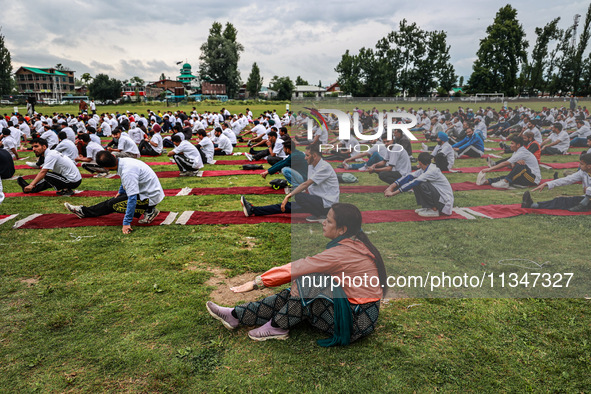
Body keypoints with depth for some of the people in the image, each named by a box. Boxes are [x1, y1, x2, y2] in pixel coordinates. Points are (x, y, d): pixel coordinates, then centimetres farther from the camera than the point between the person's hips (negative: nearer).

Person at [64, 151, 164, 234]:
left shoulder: (128, 172, -29)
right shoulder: (124, 161, 1)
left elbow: (132, 198, -31)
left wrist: (126, 222, -28)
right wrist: (120, 192, 42)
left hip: (150, 197, -9)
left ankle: (148, 211, -5)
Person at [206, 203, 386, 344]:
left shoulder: (342, 253, -24)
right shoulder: (356, 243, 4)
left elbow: (297, 268, -20)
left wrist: (257, 283, -13)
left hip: (356, 322, -9)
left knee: (305, 283, -20)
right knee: (292, 294, 2)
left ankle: (278, 327, -1)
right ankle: (236, 316, 6)